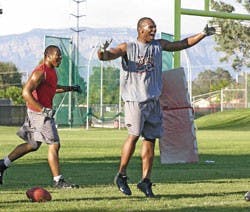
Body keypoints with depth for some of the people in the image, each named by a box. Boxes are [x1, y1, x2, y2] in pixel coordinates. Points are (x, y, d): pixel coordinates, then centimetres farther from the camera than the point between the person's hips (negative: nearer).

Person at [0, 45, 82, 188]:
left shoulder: (51, 70, 12)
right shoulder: (40, 72, -19)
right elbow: (26, 93, -25)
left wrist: (70, 89, 24)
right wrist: (43, 110, -29)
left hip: (43, 111, 10)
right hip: (39, 112, -10)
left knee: (33, 145, 18)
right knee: (54, 145, -7)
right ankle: (58, 181, -1)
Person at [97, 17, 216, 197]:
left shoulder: (159, 46, 13)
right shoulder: (128, 48, -2)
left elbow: (183, 44, 20)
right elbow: (105, 56, -12)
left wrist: (203, 34, 13)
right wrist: (103, 52, -36)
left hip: (153, 100, 5)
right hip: (135, 99, -5)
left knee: (151, 139, 3)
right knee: (134, 135, -13)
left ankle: (145, 181, 8)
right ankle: (121, 175, 0)